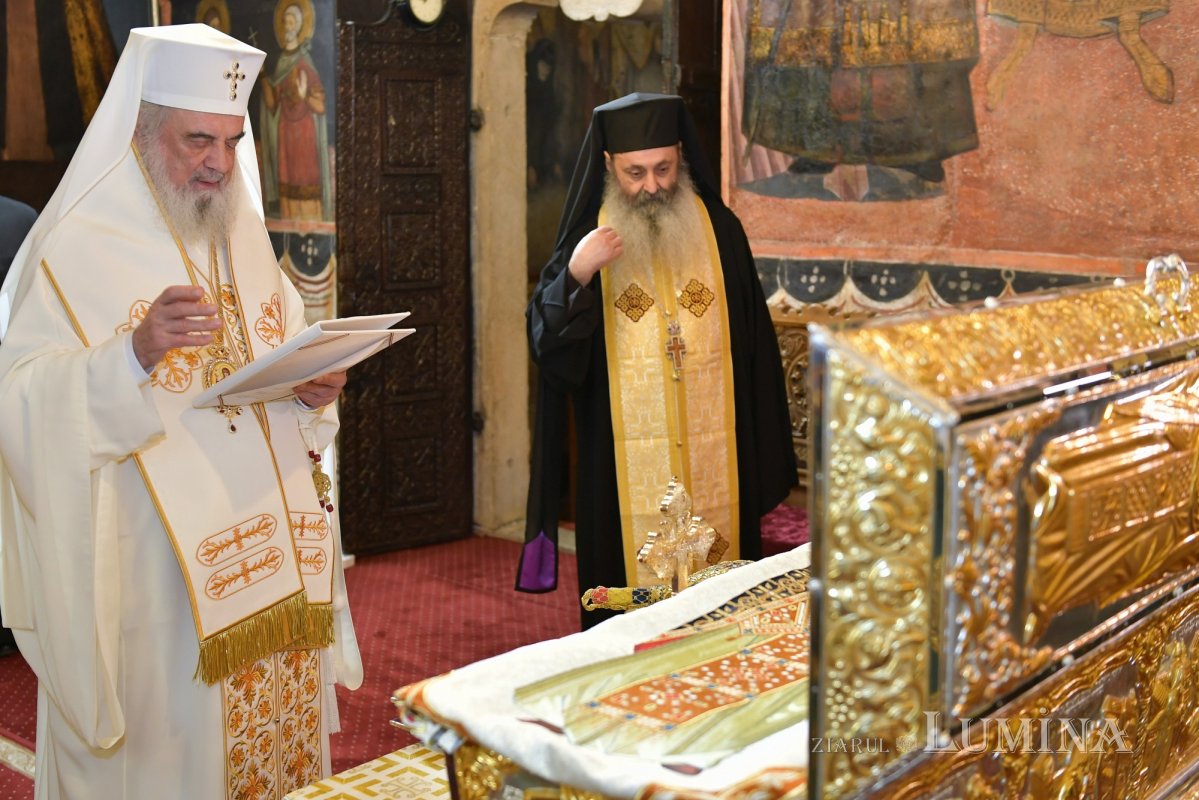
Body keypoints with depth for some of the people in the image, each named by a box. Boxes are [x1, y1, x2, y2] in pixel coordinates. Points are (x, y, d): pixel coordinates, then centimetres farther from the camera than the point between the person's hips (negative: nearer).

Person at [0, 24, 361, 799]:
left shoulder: (248, 239, 11)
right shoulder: (79, 249, -9)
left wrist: (317, 389, -2)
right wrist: (135, 351, -32)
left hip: (272, 562, 6)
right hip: (156, 575, -6)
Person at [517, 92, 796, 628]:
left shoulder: (718, 230, 4)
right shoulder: (589, 235, 1)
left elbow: (754, 345, 6)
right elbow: (545, 339, -6)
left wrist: (763, 458, 4)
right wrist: (576, 275, -24)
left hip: (717, 459, 1)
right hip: (624, 466, -1)